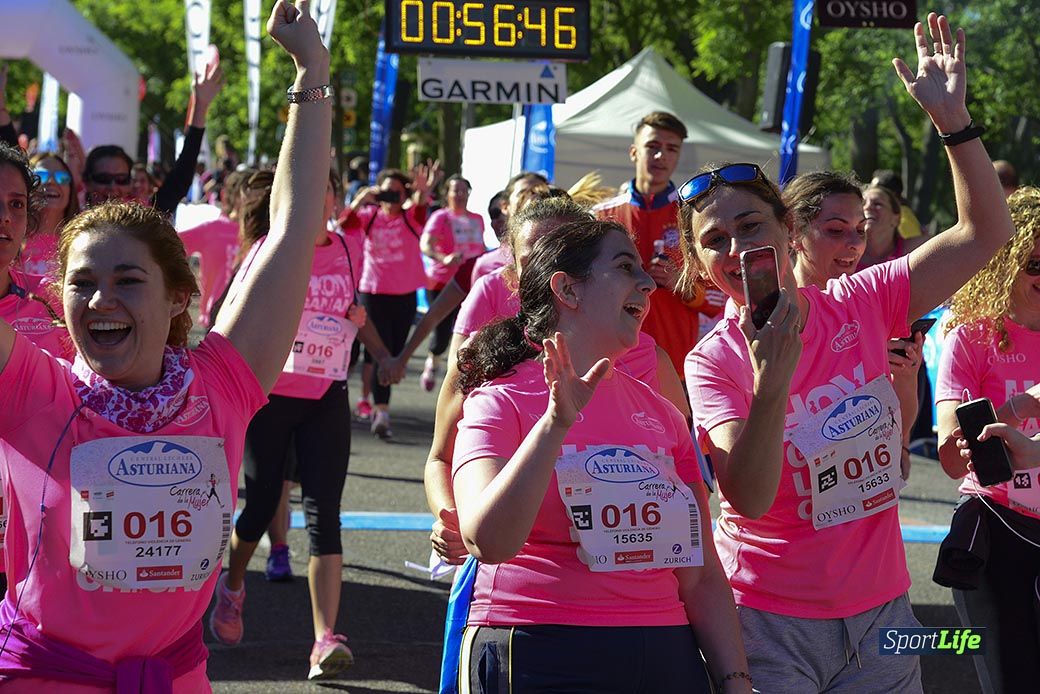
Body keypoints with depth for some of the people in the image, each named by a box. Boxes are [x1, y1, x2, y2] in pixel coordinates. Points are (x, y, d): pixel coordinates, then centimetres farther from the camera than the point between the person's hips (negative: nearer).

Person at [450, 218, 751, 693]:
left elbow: (701, 575, 11)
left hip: (665, 656, 5)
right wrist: (556, 423, -26)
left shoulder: (661, 415, 12)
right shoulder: (503, 403, -3)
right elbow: (488, 541, -21)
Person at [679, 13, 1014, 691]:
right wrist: (771, 383, -36)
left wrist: (952, 116, -11)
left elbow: (984, 232, -1)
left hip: (881, 609, 3)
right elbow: (751, 499, -23)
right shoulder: (712, 362, -10)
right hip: (772, 626, -3)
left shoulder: (859, 305, -2)